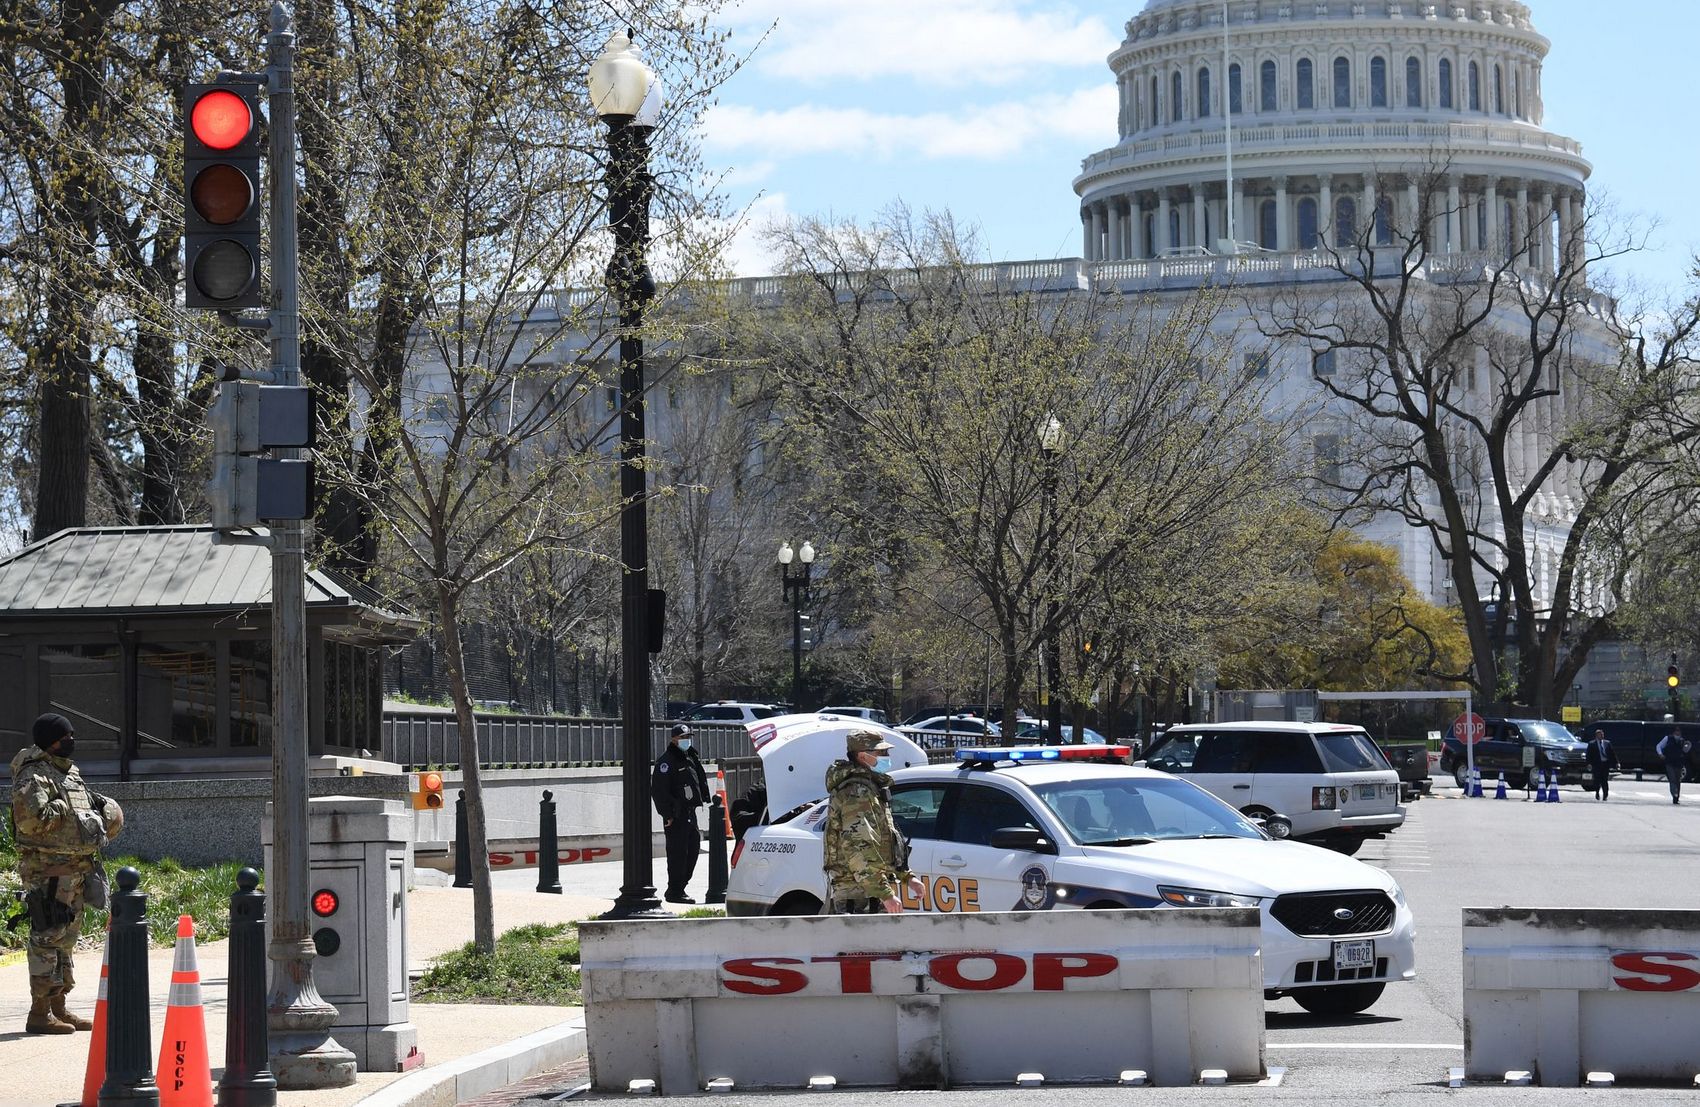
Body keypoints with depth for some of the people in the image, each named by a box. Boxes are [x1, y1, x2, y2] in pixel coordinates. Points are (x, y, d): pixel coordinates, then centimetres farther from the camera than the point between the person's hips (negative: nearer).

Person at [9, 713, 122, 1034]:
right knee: (48, 938, -10)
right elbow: (30, 818, -25)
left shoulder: (70, 773, 18)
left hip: (73, 869, 10)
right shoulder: (33, 776, -12)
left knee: (67, 936, 14)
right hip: (47, 871, -10)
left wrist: (98, 807, 14)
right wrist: (64, 809, -16)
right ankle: (39, 1013, -7)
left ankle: (58, 1008, 23)